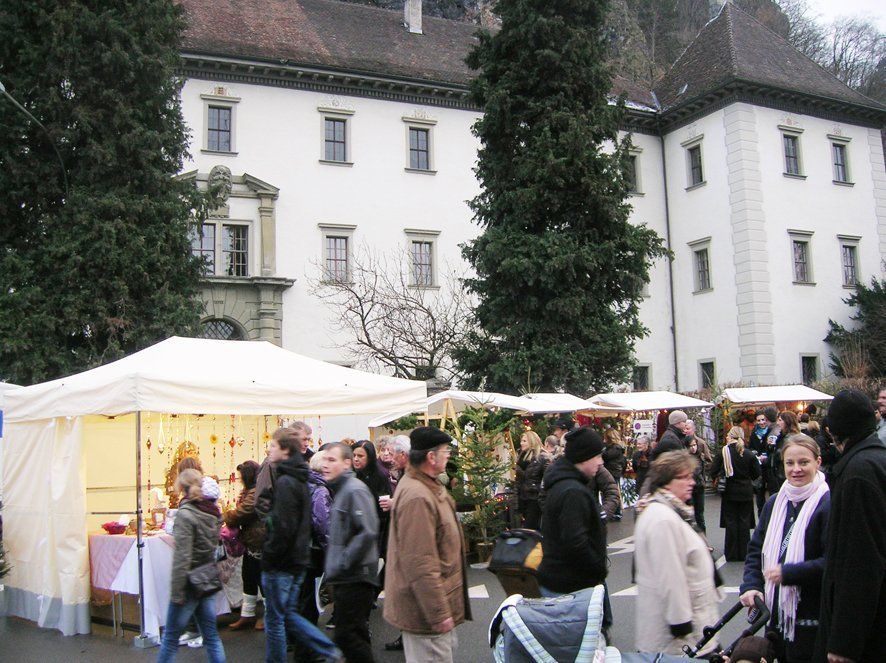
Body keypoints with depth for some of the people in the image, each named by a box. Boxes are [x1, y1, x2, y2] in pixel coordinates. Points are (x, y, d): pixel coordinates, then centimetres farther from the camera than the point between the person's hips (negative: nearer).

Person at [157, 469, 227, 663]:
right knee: (211, 634, 11)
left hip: (191, 583, -6)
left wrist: (176, 592, -16)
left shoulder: (185, 514, -16)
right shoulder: (214, 512, 5)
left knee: (171, 636, 6)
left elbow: (182, 557, -18)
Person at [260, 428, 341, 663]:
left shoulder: (285, 482, -19)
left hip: (280, 563, -9)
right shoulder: (300, 480, 10)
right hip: (298, 559, 9)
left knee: (274, 619, 5)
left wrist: (268, 558, -14)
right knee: (289, 614, 18)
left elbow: (282, 527, -23)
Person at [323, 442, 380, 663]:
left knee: (347, 636, -7)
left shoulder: (355, 490, -15)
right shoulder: (340, 489, 15)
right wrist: (333, 564, 14)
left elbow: (368, 533, -25)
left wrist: (343, 564, -21)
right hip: (346, 578, 10)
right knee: (356, 636, 17)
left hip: (354, 578, -10)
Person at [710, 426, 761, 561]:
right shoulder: (749, 454, -7)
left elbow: (713, 472, -11)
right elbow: (756, 474, -1)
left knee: (731, 521, 6)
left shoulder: (723, 452, -11)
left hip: (730, 492, -1)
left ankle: (731, 554, 8)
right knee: (744, 521, 9)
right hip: (746, 492, 1)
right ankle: (743, 553, 12)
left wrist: (722, 474, 11)